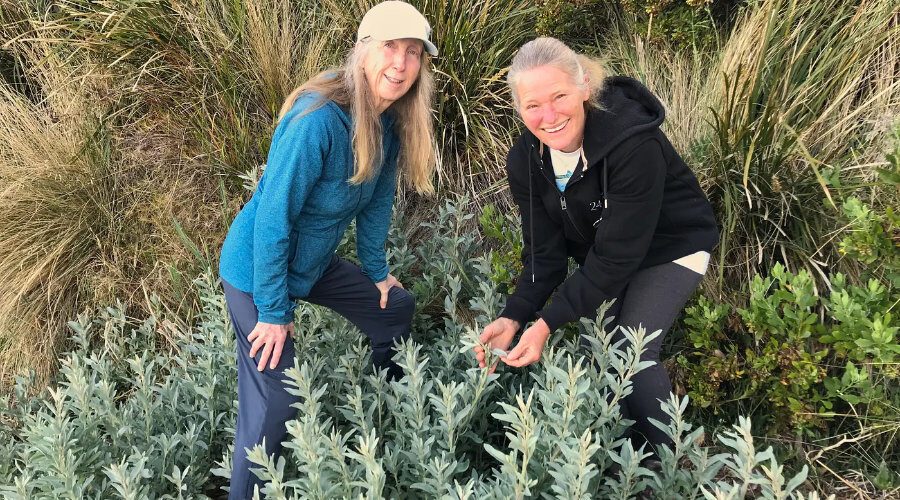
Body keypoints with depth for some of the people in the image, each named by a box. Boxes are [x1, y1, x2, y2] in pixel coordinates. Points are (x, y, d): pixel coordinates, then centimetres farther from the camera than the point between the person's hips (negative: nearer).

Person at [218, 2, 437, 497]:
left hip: (314, 263, 9)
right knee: (275, 404, -13)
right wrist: (274, 312, -22)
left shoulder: (391, 120, -6)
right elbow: (273, 218, -28)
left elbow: (376, 199, 9)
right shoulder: (319, 119, -32)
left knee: (396, 307, 20)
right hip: (258, 271, -9)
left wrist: (377, 270, 16)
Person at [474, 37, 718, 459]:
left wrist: (548, 323, -37)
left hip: (670, 249, -6)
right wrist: (514, 317, -30)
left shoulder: (634, 144, -37)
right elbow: (544, 251, -14)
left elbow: (617, 255, -34)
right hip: (600, 256, 6)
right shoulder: (525, 160, -17)